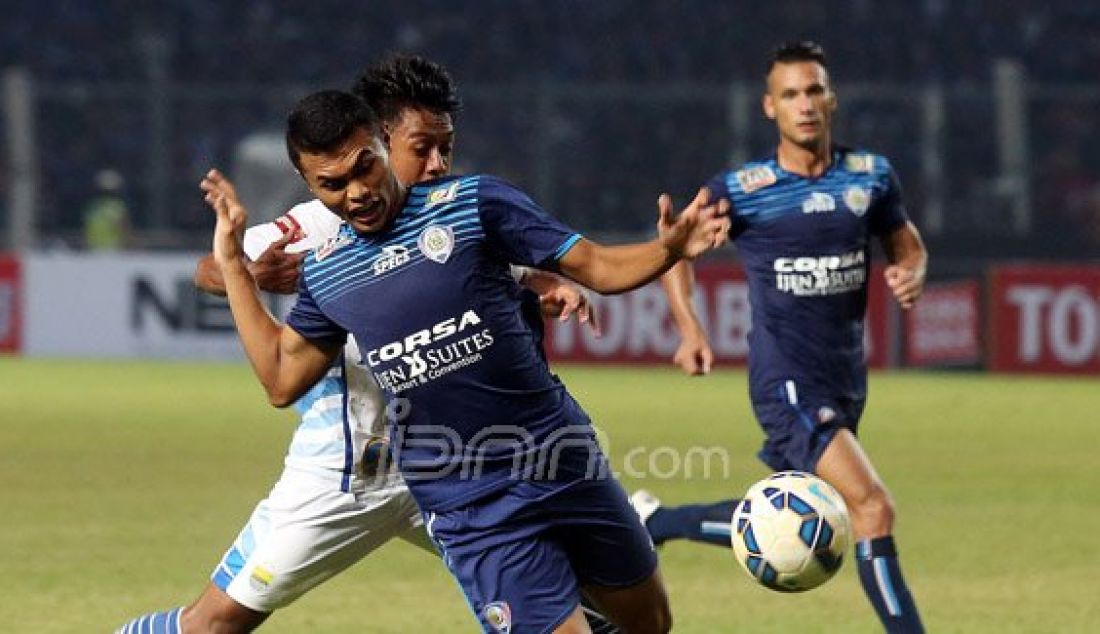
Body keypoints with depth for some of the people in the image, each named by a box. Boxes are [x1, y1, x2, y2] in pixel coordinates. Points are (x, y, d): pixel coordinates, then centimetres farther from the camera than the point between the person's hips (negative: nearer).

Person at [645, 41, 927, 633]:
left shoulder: (871, 176, 4)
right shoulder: (740, 190, -6)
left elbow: (908, 246, 17)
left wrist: (910, 275, -7)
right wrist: (689, 328, -4)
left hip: (847, 380, 6)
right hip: (786, 381, -6)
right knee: (872, 506, -21)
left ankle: (651, 520, 38)